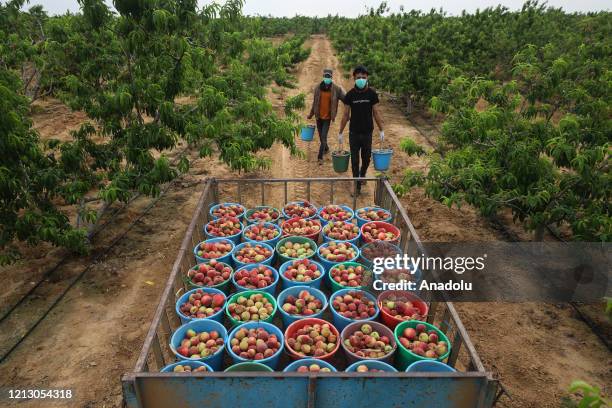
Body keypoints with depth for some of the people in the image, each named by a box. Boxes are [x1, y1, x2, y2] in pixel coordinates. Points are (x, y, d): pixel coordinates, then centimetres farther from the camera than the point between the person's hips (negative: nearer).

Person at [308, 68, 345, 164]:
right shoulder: (318, 88, -1)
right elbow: (314, 102, 9)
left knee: (323, 137, -9)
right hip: (319, 116, 3)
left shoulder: (336, 89, -9)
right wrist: (311, 114, 15)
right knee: (321, 136, 16)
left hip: (327, 117, -3)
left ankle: (320, 157, -3)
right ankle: (326, 148, 43)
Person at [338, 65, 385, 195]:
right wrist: (341, 132, 2)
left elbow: (376, 113, 2)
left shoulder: (372, 93, -3)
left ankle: (362, 175, 43)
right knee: (354, 160, 3)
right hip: (354, 133, 0)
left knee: (366, 158, 12)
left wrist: (382, 130, 0)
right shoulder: (350, 94, -4)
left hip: (367, 132, 1)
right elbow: (346, 114, 1)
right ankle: (357, 186, 15)